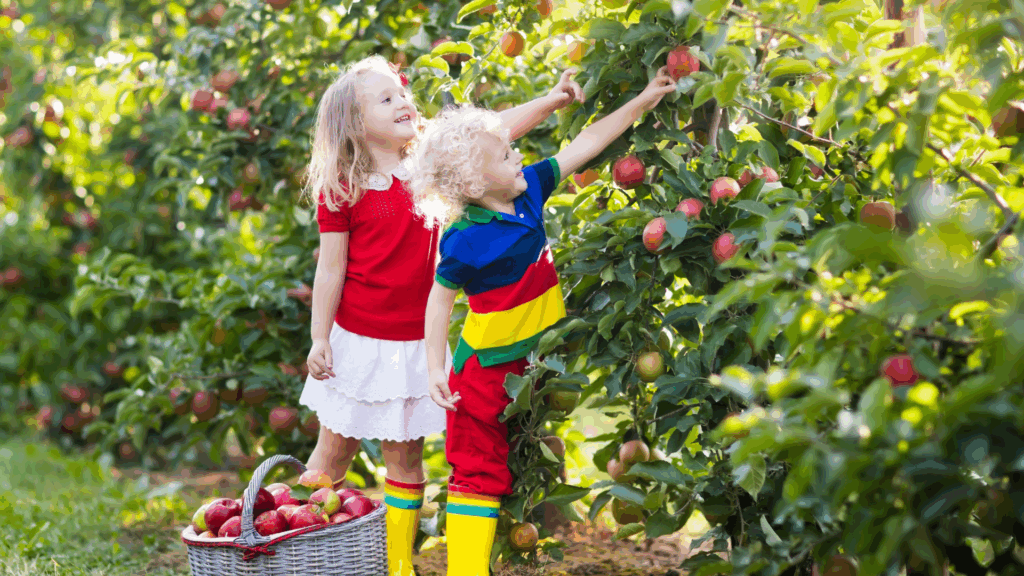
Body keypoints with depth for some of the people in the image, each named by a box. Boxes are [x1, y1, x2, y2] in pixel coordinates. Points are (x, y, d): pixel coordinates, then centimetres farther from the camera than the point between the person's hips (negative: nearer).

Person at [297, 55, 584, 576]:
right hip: (357, 340, -3)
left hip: (415, 342, 3)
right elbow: (330, 269, -7)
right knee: (335, 449, 9)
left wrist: (551, 100, -15)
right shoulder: (340, 190, -9)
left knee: (404, 453, 9)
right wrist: (319, 339, -7)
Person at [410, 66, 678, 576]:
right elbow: (440, 299, -13)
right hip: (487, 369, -7)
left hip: (534, 360, 7)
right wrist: (435, 368, -14)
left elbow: (584, 145, 1)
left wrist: (641, 102, 2)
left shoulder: (528, 189, -5)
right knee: (479, 472, -1)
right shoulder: (465, 243, -24)